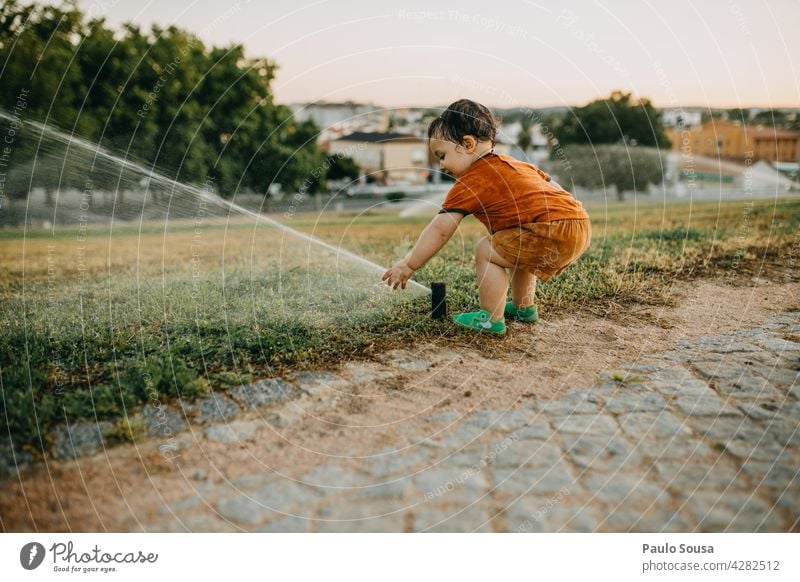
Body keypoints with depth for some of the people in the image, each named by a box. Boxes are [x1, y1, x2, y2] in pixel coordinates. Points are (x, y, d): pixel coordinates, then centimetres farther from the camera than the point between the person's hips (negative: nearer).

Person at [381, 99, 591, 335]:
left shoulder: (471, 182, -3)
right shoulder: (518, 164, 22)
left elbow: (440, 230, -5)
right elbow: (552, 185, 25)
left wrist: (408, 265, 2)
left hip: (554, 232, -10)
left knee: (486, 250, 1)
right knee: (516, 250, 31)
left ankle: (491, 318, 6)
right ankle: (524, 307, 42)